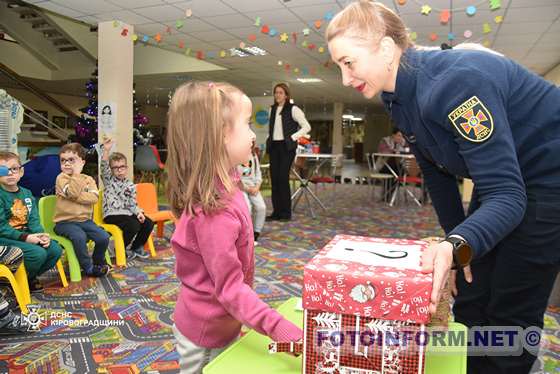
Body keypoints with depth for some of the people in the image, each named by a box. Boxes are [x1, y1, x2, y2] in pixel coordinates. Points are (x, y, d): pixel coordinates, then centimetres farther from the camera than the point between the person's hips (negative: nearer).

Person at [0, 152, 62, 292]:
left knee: (55, 249, -8)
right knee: (38, 253, -26)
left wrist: (42, 234, -15)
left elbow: (33, 220, 4)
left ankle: (30, 277, 12)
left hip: (26, 236, 7)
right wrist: (25, 237, -24)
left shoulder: (27, 194, 9)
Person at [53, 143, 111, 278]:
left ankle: (98, 262, 12)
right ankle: (88, 268, -11)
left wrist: (75, 195, -18)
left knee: (104, 237, -17)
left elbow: (94, 197, -11)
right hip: (65, 221, -4)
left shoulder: (88, 179, 7)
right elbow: (72, 192, -23)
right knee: (79, 237, -33)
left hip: (85, 220, 4)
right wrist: (77, 173, -18)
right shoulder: (61, 177, -3)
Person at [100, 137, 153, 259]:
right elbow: (103, 167, -17)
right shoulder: (109, 180, 2)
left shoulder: (130, 185, 11)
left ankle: (136, 247, 12)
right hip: (112, 214, -5)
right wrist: (106, 150, -31)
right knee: (134, 226, -28)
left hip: (127, 213, 5)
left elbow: (132, 203, 6)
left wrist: (138, 212, -14)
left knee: (148, 223, -10)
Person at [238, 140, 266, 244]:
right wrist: (247, 188, -11)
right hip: (239, 187, -5)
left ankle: (256, 233, 0)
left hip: (253, 187, 5)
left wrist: (257, 186, -3)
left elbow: (258, 172, 13)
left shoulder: (253, 155, 14)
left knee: (261, 207, -16)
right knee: (247, 207, -27)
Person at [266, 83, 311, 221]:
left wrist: (293, 137, -11)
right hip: (273, 146, 6)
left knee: (283, 178, -9)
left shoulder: (293, 109, -4)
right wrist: (269, 139, 11)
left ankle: (286, 212, 1)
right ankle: (276, 212, 9)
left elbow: (307, 127, -6)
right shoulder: (272, 109, 14)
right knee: (274, 178, 3)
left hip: (287, 147, -6)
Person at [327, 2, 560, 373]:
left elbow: (506, 194, -34)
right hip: (506, 177, 8)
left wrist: (458, 246, -52)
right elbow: (437, 172, 1)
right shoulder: (398, 97, -7)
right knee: (470, 302, 12)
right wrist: (456, 247, 5)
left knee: (510, 314, -1)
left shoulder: (455, 81, -33)